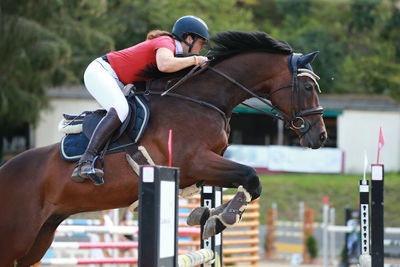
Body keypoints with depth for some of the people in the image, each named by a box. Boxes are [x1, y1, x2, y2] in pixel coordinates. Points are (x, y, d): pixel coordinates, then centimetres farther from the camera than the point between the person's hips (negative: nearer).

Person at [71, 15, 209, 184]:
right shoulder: (166, 42, -16)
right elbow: (164, 65, -37)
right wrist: (195, 59, -24)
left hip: (115, 82, 11)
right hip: (100, 71, -11)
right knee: (120, 110, -32)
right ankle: (84, 163, -40)